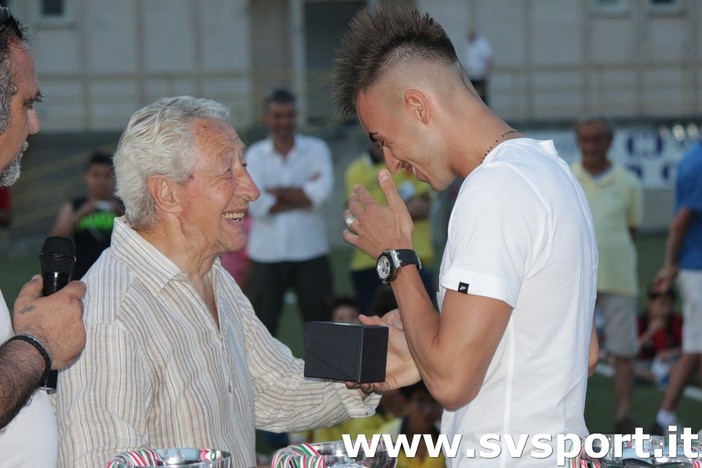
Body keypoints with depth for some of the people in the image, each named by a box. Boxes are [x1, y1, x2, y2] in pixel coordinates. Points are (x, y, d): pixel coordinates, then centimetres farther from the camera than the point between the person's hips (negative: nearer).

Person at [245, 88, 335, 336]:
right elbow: (256, 204, -9)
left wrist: (277, 192, -7)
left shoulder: (316, 149, 6)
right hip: (266, 253, 0)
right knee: (261, 327, 2)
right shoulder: (255, 155, 6)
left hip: (310, 253, 0)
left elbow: (322, 191, -12)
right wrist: (304, 195, -9)